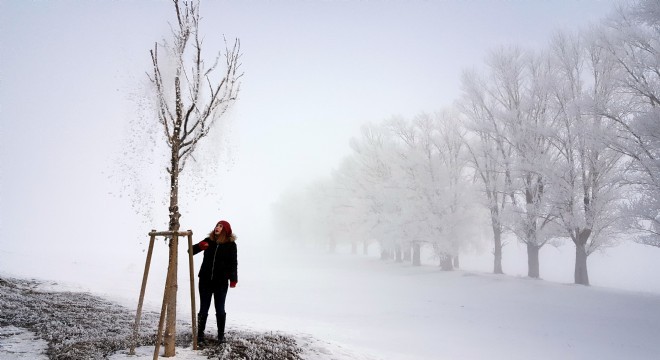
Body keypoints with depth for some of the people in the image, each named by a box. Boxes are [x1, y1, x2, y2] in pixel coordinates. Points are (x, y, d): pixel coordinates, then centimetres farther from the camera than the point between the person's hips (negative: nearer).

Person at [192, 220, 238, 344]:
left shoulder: (230, 244, -2)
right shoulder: (209, 240, 3)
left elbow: (233, 263, -2)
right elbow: (191, 251, 3)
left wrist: (233, 279, -13)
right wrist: (200, 246, -19)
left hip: (221, 282, -2)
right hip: (205, 280, 2)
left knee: (220, 309, 7)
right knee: (203, 309, 6)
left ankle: (221, 335, 21)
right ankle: (200, 335, 15)